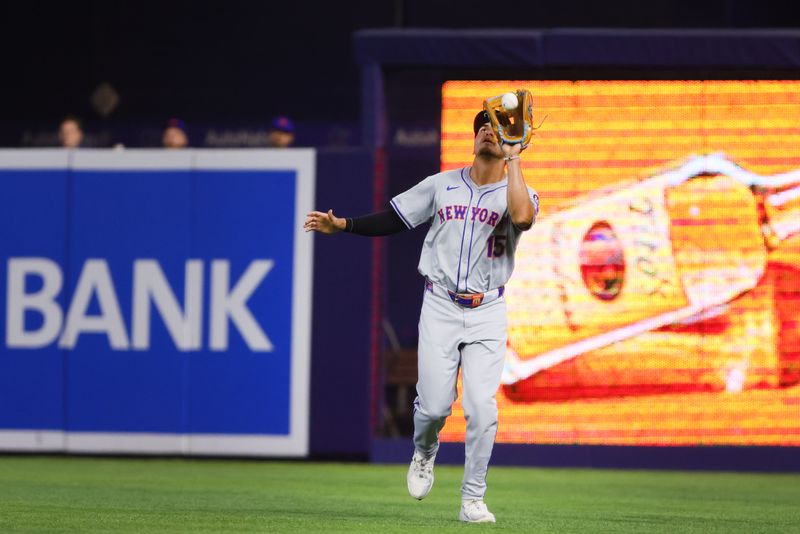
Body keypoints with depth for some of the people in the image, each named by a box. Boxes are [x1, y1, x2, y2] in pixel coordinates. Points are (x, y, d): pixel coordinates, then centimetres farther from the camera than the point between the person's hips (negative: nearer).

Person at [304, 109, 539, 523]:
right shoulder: (441, 185, 7)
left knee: (482, 407, -12)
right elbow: (393, 220, 11)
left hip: (486, 313, -1)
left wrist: (513, 158, -20)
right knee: (434, 405, -6)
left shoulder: (518, 192, -1)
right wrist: (341, 225, -1)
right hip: (439, 307, 1)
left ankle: (472, 500, -1)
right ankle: (424, 451, 29)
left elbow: (522, 217, -26)